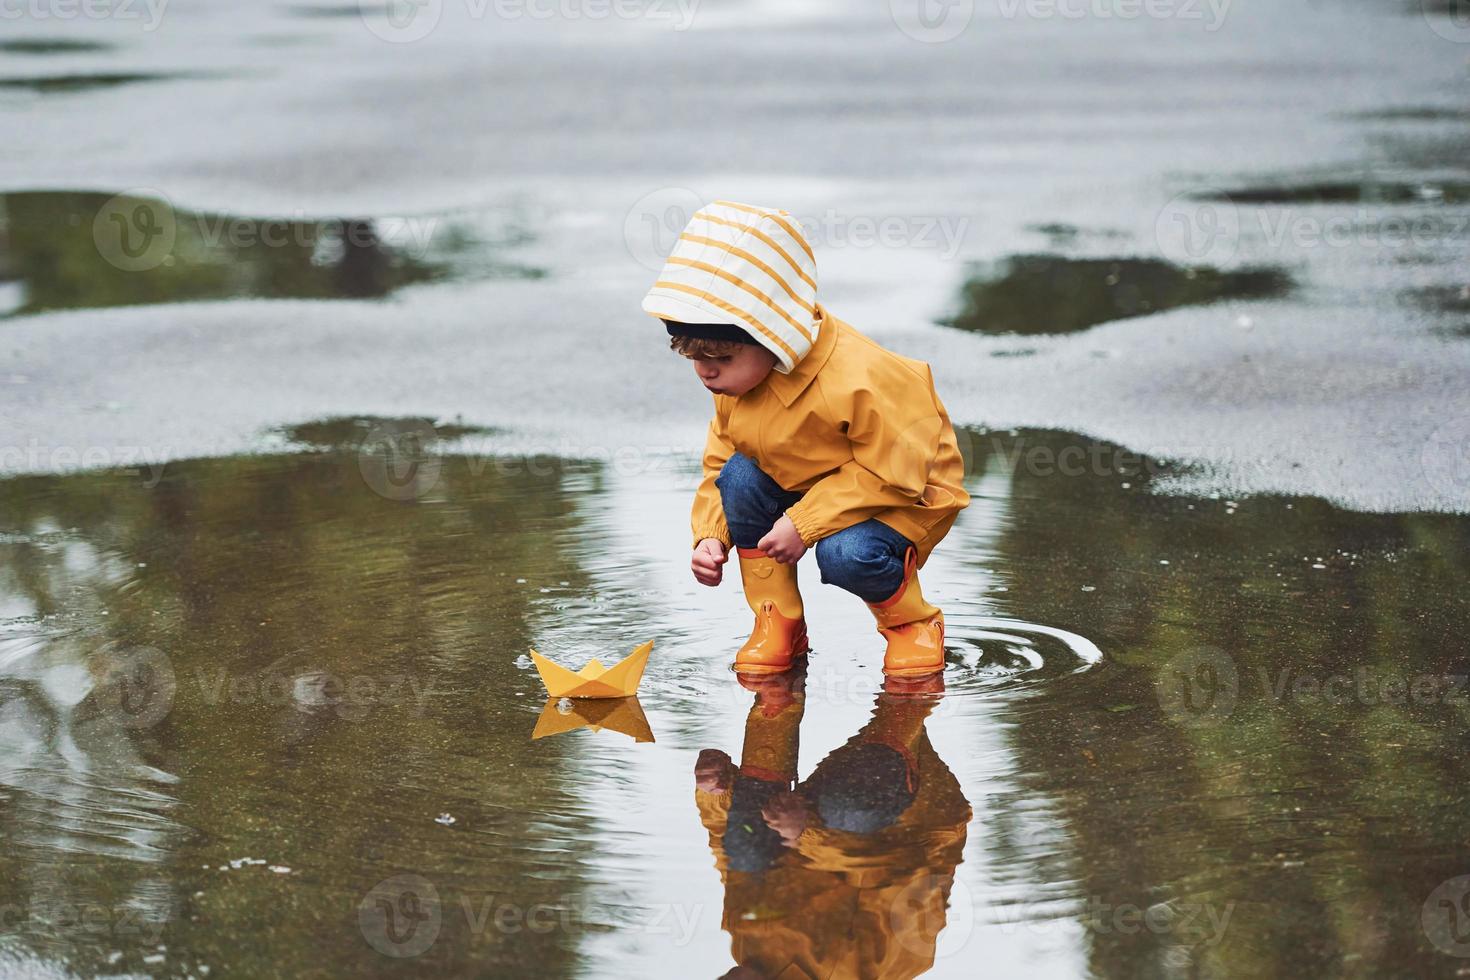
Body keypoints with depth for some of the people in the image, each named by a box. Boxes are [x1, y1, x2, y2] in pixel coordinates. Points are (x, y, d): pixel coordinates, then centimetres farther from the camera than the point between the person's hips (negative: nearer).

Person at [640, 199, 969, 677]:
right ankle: (777, 624, -7)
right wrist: (710, 536, -14)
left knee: (844, 554, -36)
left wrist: (804, 522, -32)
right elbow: (718, 463, 2)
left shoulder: (858, 380, -34)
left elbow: (893, 472, -29)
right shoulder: (735, 383, -10)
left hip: (907, 496, -7)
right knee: (739, 476, -19)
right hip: (801, 486, 7)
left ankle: (913, 622, -2)